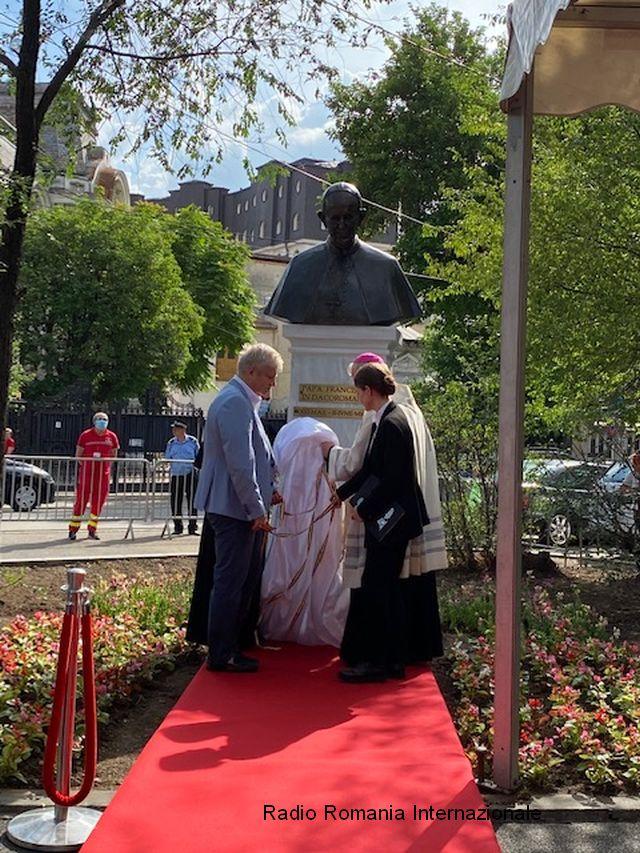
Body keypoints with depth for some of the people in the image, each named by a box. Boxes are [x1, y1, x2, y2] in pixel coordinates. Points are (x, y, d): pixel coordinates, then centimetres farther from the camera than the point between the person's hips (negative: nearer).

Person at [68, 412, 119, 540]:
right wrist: (85, 465, -3)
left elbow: (114, 455, 15)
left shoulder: (112, 437, 5)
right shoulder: (85, 435, -1)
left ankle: (92, 529, 16)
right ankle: (73, 529, 6)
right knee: (82, 499, -3)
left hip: (103, 473, 3)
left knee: (98, 501, 5)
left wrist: (105, 465, 5)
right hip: (87, 471, -3)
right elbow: (78, 455, 4)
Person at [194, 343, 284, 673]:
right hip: (235, 509, -11)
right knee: (230, 581, -3)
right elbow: (240, 462, -22)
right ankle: (221, 655, 6)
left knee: (247, 579, 16)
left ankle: (230, 646, 26)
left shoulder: (243, 401, 16)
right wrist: (257, 508, -19)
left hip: (243, 509, 11)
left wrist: (267, 490, 17)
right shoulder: (235, 403, -17)